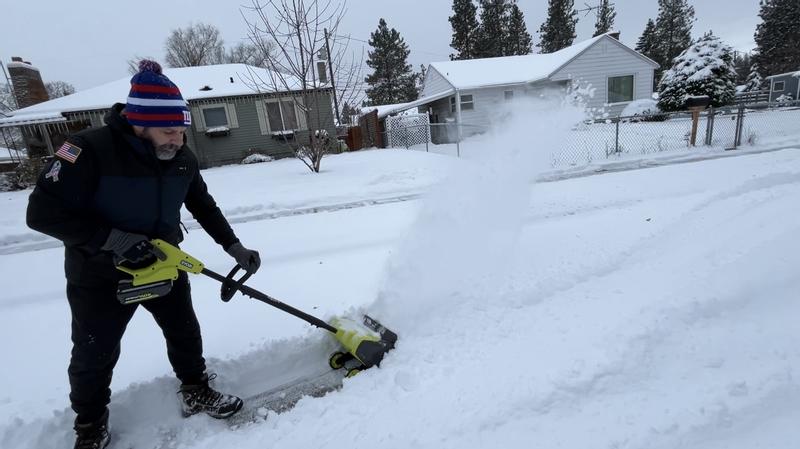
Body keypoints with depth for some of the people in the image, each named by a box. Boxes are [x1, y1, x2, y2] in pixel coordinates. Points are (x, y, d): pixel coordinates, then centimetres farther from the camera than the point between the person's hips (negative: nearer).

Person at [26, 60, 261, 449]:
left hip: (163, 265, 5)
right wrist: (112, 239, -31)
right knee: (94, 357, 13)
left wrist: (234, 246, 1)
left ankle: (195, 392, 37)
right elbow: (42, 212, -23)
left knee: (185, 333, 14)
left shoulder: (182, 158, -8)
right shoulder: (90, 150, -25)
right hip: (99, 277, -4)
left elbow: (204, 207, 5)